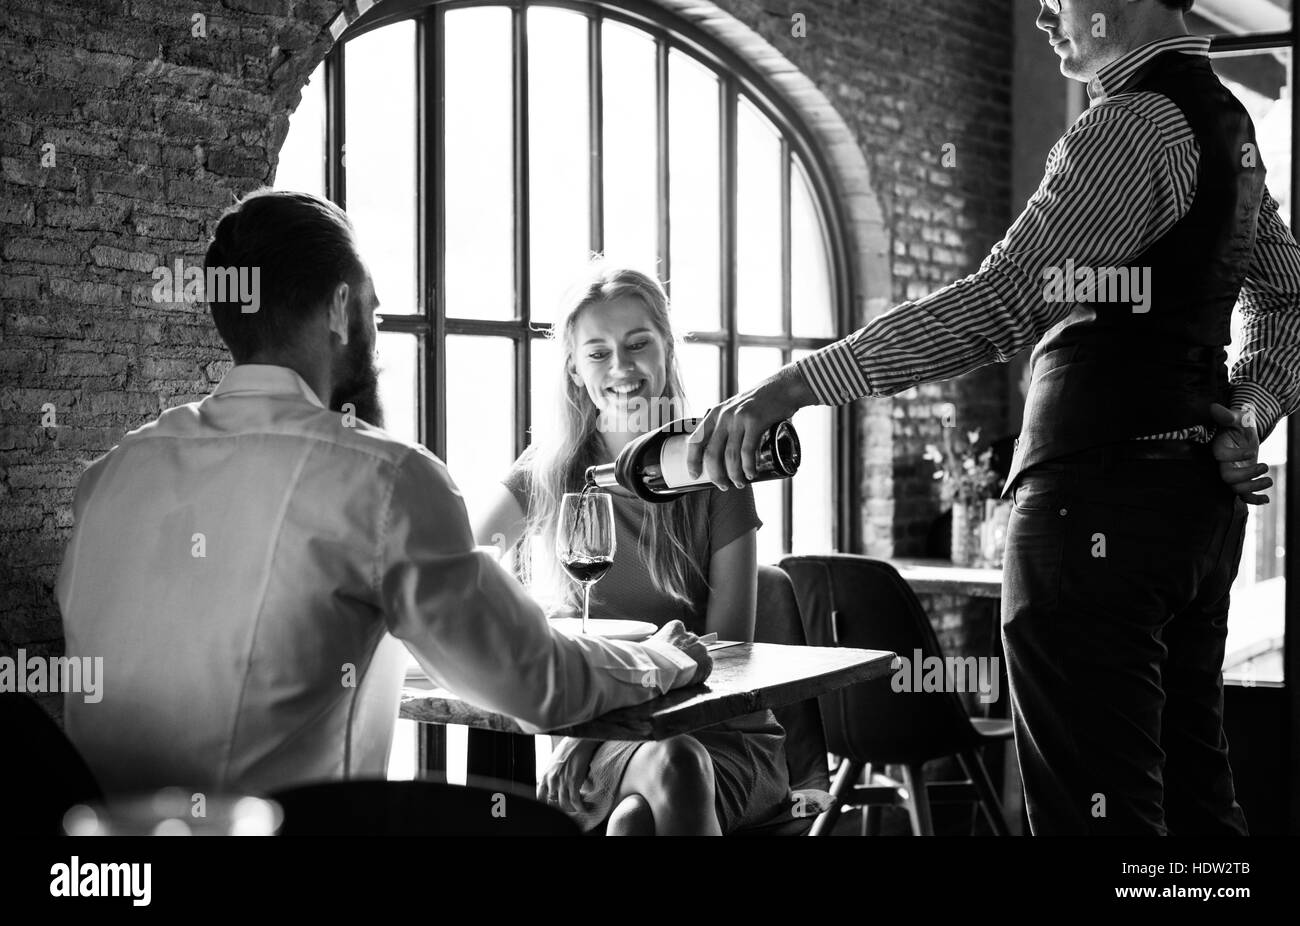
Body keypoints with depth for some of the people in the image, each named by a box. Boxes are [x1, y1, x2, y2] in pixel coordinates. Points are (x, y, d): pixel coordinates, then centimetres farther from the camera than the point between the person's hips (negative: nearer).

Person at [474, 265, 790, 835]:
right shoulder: (549, 468, 9)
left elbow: (728, 644, 2)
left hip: (719, 729, -1)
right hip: (595, 733, 1)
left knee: (635, 817, -36)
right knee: (668, 766, -36)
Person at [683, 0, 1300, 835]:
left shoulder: (1133, 128, -14)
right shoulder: (1224, 118, 16)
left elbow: (996, 308, -23)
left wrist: (796, 385, -24)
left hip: (1103, 498, -10)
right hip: (1197, 489, 10)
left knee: (1100, 803, -6)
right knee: (1192, 788, 16)